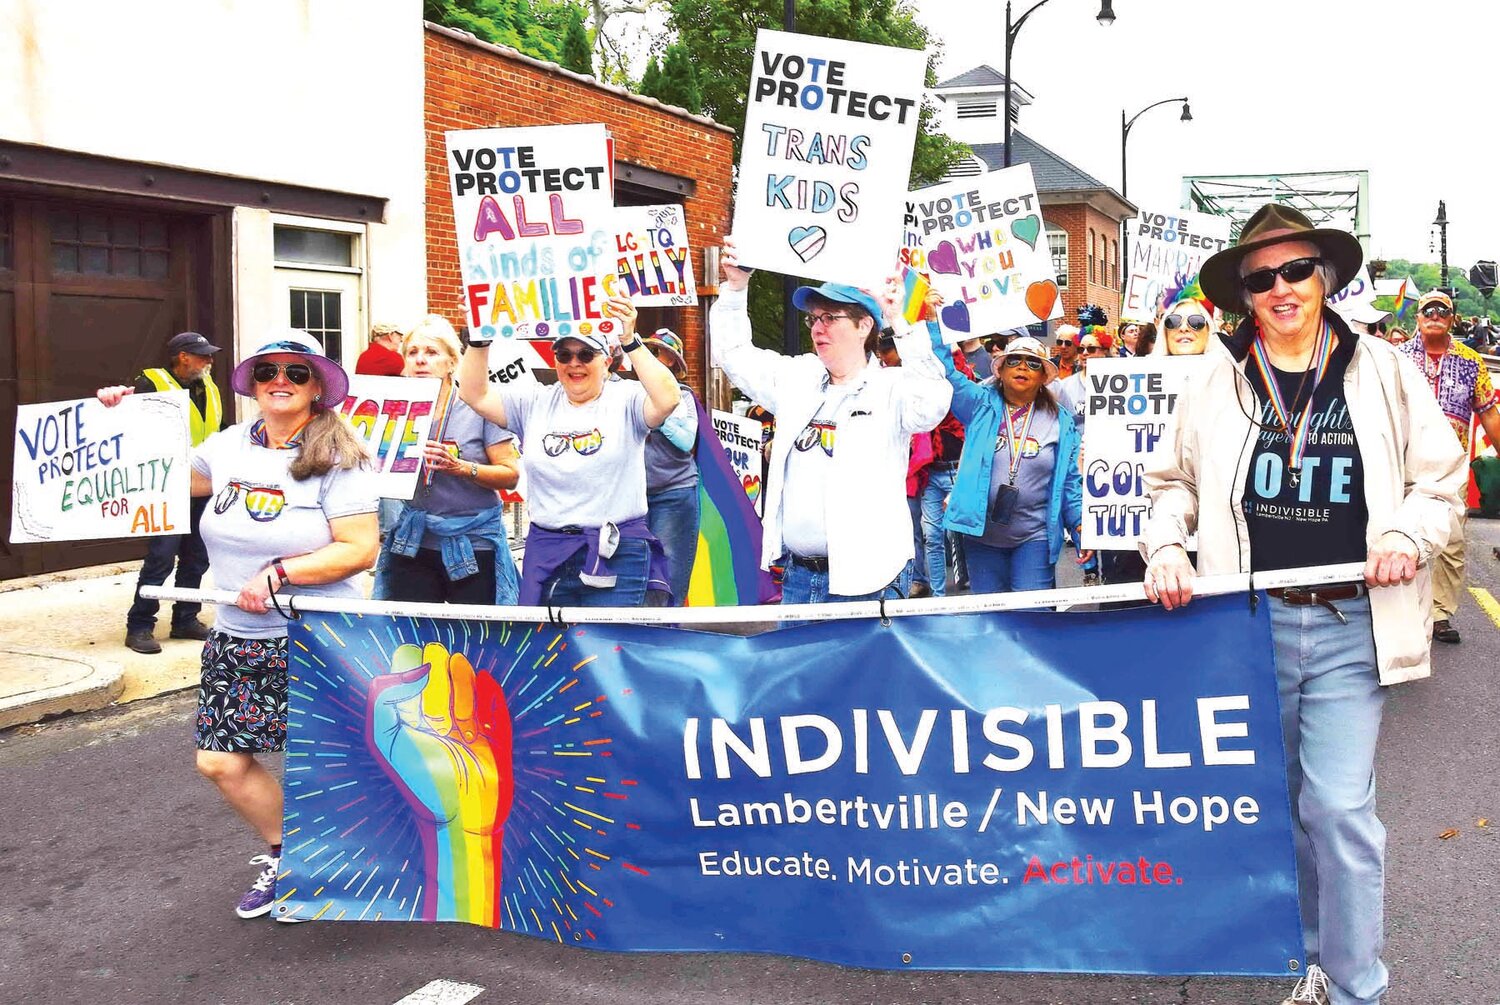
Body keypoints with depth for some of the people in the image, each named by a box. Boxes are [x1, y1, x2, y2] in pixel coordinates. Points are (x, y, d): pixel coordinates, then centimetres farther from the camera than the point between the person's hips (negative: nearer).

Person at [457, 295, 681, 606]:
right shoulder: (534, 402, 10)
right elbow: (474, 395, 5)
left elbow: (667, 400, -22)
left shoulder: (625, 400, -2)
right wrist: (479, 340, -8)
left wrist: (630, 342, -27)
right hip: (545, 552, 4)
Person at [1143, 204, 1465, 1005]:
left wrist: (1409, 534, -11)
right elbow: (1174, 481, 12)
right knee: (1284, 801, 15)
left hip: (1351, 626, -2)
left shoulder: (1382, 371, 1)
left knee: (1339, 807, -7)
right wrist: (1165, 550, -5)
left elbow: (1439, 478, 8)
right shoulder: (1217, 381, 3)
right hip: (1253, 621, 2)